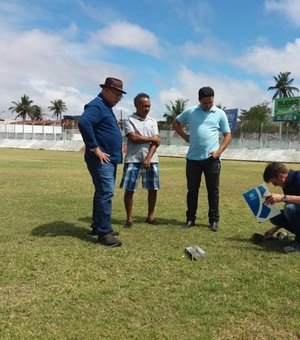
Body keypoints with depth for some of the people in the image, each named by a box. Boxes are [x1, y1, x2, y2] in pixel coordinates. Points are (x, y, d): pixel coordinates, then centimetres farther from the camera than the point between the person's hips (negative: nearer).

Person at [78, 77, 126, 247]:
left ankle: (98, 226, 24)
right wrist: (95, 148, -26)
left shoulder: (106, 107, 20)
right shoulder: (97, 105, -13)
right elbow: (83, 123, -31)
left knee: (103, 192, 14)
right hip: (101, 160, -11)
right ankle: (104, 232, -8)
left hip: (110, 159, 11)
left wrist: (117, 150, 17)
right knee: (106, 193, -12)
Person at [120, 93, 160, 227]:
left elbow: (155, 142, 1)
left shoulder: (153, 121, 11)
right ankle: (129, 218, 11)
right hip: (133, 160, -3)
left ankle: (150, 216, 21)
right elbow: (133, 138, -11)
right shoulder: (129, 119, 1)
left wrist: (148, 158, -12)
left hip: (151, 160, 4)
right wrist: (152, 138, -3)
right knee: (129, 189, -1)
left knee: (153, 189, 6)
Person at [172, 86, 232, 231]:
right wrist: (185, 136, 6)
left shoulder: (220, 114, 2)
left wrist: (219, 151, -8)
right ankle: (190, 219, 19)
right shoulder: (190, 111, 5)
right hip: (193, 158, 1)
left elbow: (228, 135, 5)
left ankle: (214, 220, 14)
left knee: (213, 191, 4)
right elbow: (175, 122, 19)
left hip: (212, 159, -1)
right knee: (192, 190, 8)